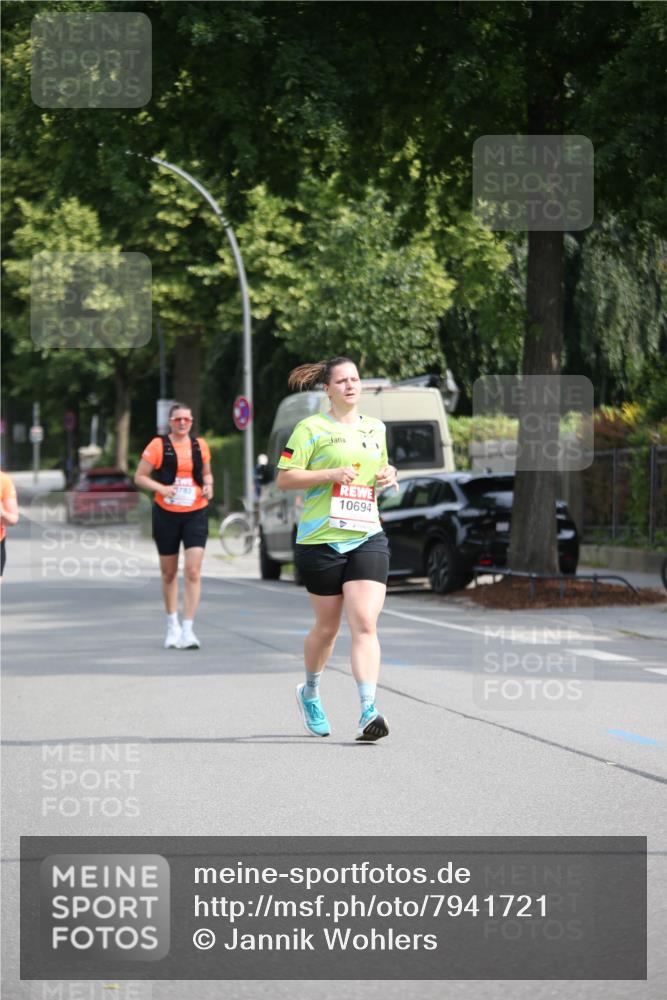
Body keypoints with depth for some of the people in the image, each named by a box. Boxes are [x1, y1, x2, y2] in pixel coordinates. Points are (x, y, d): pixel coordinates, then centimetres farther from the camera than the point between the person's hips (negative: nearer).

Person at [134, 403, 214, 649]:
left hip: (196, 514, 1)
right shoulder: (158, 445, -3)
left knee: (193, 572, -12)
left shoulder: (200, 445, 7)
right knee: (169, 573, 10)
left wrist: (208, 486, 0)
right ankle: (172, 626, 27)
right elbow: (140, 477, -1)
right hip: (166, 515, -1)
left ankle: (188, 630, -12)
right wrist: (162, 488, -17)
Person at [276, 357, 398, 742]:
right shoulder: (311, 428, -1)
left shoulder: (376, 429, 15)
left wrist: (388, 476, 7)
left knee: (365, 624, -12)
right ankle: (310, 693, 36)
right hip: (321, 539, -3)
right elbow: (284, 478, -6)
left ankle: (369, 711, -19)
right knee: (328, 626, 9)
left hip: (367, 537, 3)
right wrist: (330, 474, -17)